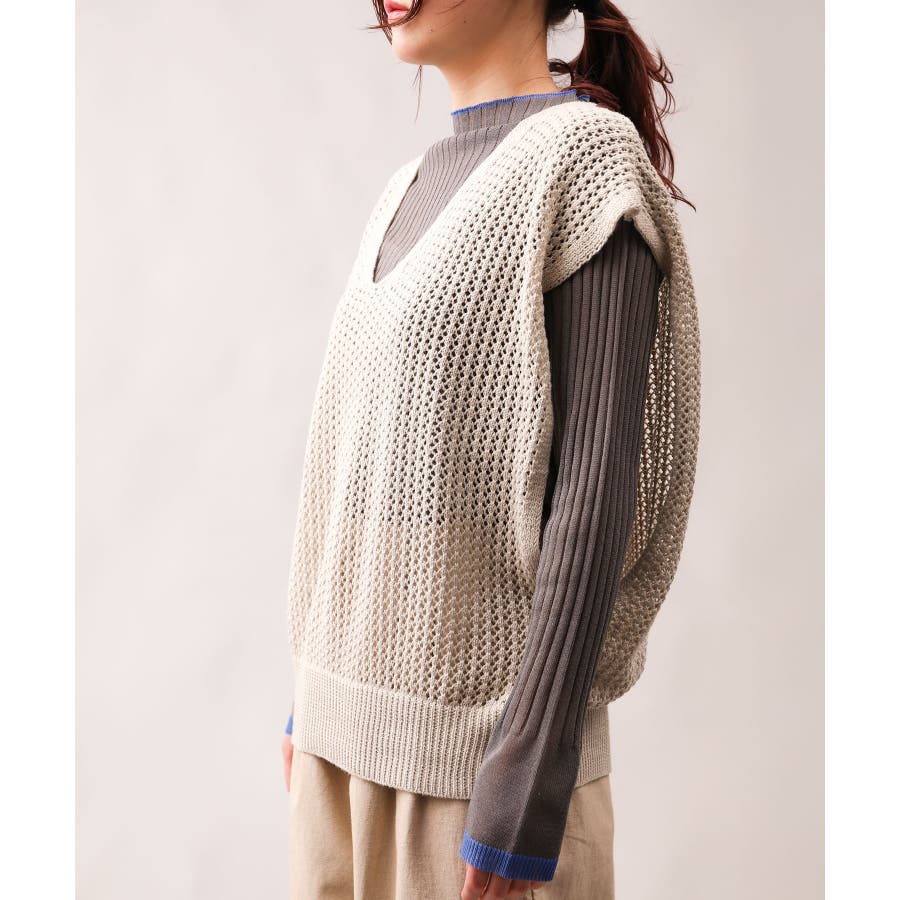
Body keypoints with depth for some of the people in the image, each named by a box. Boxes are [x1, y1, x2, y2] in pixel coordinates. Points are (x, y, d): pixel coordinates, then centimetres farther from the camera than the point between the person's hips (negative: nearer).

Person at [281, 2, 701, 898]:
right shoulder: (413, 188, 13)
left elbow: (597, 485, -17)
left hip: (476, 729, -7)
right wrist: (315, 686, 16)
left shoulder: (588, 154, -10)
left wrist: (527, 787, -19)